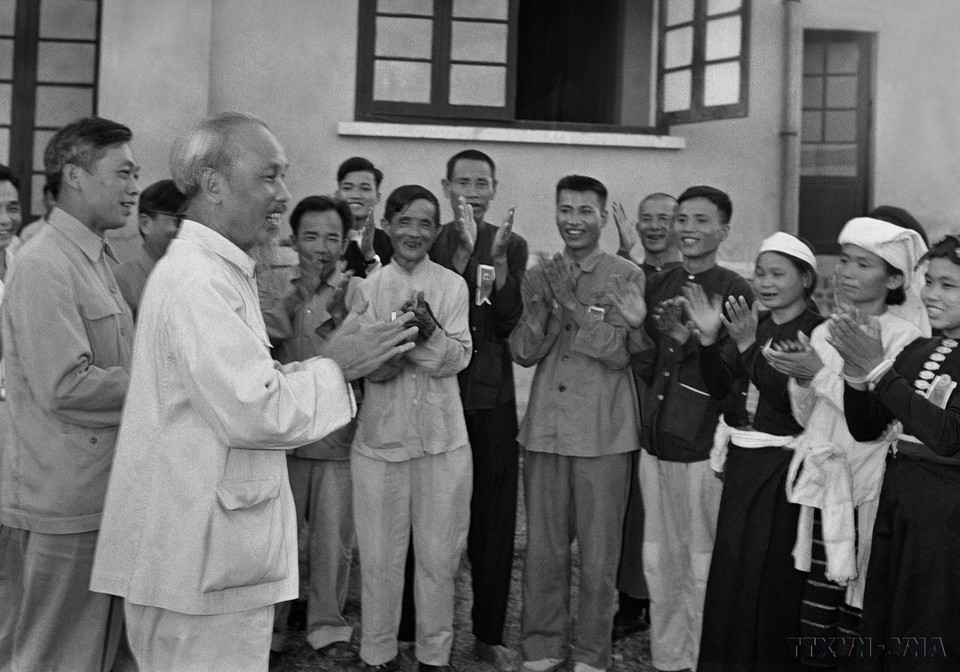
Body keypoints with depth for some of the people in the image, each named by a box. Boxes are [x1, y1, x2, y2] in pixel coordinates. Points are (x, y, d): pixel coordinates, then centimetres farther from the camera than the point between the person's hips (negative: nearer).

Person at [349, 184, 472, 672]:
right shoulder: (368, 288, 2)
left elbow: (458, 359, -7)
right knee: (380, 558, 6)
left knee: (439, 557, 9)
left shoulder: (452, 285, 2)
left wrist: (429, 331, -26)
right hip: (381, 437, 0)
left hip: (443, 439, 0)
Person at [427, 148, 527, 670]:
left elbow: (510, 322, -4)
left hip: (492, 397, 1)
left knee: (493, 522, 6)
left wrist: (497, 259, -16)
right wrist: (462, 254, -19)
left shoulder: (511, 245, 6)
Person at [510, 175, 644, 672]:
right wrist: (541, 304, -12)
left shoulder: (626, 277, -2)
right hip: (545, 427, 3)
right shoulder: (538, 276, 9)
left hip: (604, 433, -3)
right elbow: (523, 353, 4)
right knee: (543, 545, 8)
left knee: (599, 551, 4)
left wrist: (572, 303, -19)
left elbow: (620, 351, -11)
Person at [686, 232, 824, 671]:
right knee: (730, 572, 12)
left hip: (784, 467, -7)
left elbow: (789, 399, -20)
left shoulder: (816, 331, -11)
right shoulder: (755, 323, 9)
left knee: (772, 577, 1)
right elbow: (721, 389, 6)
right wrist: (708, 339, -8)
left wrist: (748, 346, -25)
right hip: (742, 462, 7)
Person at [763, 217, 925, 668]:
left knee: (857, 599, -1)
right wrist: (799, 379, -6)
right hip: (824, 479, 5)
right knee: (820, 592, 3)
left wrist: (820, 374, -16)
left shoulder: (904, 338, -7)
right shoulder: (824, 333, 11)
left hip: (868, 485, -4)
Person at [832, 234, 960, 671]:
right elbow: (865, 429, 10)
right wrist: (855, 373, -9)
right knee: (880, 631, 13)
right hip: (897, 499, 6)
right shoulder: (917, 351, 9)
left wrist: (879, 371, -20)